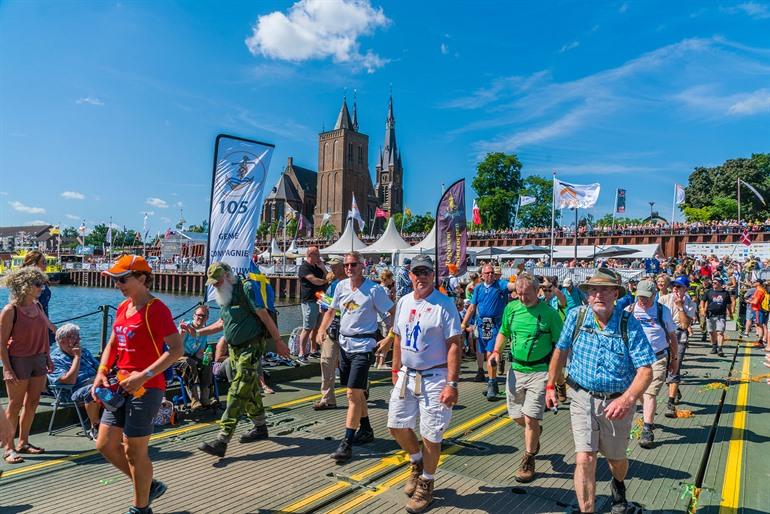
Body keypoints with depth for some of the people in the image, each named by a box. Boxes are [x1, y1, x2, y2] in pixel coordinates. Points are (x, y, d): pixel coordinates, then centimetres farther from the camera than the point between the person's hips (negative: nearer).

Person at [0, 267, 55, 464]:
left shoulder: (38, 306, 6)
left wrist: (48, 358, 12)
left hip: (39, 360, 6)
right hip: (18, 361, -6)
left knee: (32, 403, 12)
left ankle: (23, 442, 25)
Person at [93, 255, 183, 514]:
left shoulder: (156, 309, -16)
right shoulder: (123, 307, 10)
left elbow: (176, 350, -21)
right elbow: (112, 345, 18)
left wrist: (144, 376, -26)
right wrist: (101, 373, 2)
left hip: (146, 388, -9)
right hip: (122, 387, 9)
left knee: (133, 450, 2)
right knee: (105, 445, 14)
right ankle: (149, 486, 32)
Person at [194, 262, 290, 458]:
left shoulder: (247, 288, -15)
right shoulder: (224, 295, 11)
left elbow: (264, 316, -16)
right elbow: (222, 323, 21)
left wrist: (278, 342, -14)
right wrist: (198, 332, 11)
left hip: (251, 347, -9)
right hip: (234, 348, 9)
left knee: (237, 394, -10)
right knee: (250, 390, 17)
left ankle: (221, 441, -11)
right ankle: (260, 428, 32)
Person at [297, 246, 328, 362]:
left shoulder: (317, 266, 19)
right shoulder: (304, 267, -9)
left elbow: (326, 278, 15)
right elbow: (315, 281, -20)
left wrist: (322, 268, 2)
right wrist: (326, 281, -4)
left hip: (319, 300, 8)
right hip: (309, 301, -8)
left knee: (316, 327, 12)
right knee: (307, 328, -7)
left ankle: (313, 351, 22)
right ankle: (302, 354, -2)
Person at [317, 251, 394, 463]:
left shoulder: (374, 289, -11)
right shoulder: (341, 286, 6)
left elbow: (393, 314, -7)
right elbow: (331, 311, 19)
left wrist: (389, 338, -17)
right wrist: (321, 331, 7)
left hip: (363, 346, -6)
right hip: (344, 344, 7)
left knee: (353, 394, -9)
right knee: (356, 392, 18)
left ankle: (347, 443, -2)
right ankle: (366, 430, 36)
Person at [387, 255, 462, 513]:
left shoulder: (444, 304, -13)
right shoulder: (403, 302, 7)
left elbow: (454, 345, -15)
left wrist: (451, 384, -20)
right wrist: (395, 370, 17)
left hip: (434, 378, -6)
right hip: (407, 375, 6)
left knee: (431, 435, 3)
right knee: (396, 425, 10)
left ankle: (426, 483, 27)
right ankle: (417, 462, 39)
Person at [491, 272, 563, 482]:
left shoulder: (549, 313, -10)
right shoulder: (511, 308, 2)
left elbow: (559, 345, -5)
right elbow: (503, 332, 17)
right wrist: (496, 351, 0)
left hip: (539, 372, -5)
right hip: (516, 369, 5)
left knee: (530, 419, -5)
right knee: (516, 415, 14)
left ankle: (528, 462, 16)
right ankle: (535, 433, 47)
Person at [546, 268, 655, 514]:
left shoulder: (629, 324, -15)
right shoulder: (576, 316, -9)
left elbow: (646, 370, -18)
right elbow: (561, 351, 5)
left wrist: (627, 399, -33)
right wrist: (550, 385, 7)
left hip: (617, 402, 0)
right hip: (582, 398, 0)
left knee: (616, 459, 21)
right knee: (584, 460, -10)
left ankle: (618, 487, 55)